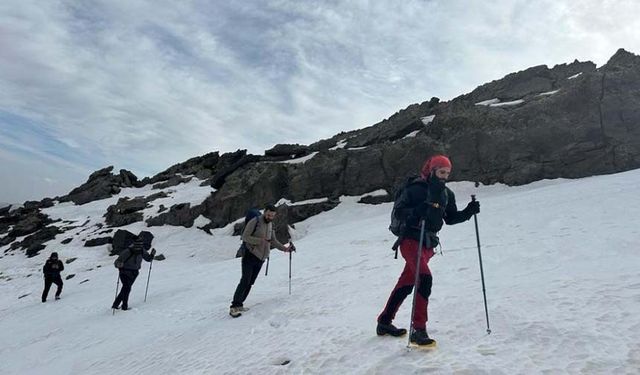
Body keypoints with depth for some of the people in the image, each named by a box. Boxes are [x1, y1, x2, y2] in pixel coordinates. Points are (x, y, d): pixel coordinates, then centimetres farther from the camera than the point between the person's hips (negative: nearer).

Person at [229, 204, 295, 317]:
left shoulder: (271, 225, 12)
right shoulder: (255, 222, -11)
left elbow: (273, 241, 18)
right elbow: (245, 236, -14)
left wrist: (285, 248, 5)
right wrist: (260, 241, -24)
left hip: (261, 258, 7)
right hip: (250, 256, -7)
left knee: (250, 282, 6)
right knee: (245, 281, -12)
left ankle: (239, 304, 14)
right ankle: (234, 307, -8)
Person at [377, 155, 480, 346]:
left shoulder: (446, 194, 9)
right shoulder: (415, 188, -11)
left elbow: (451, 218, 16)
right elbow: (398, 212, -15)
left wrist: (468, 211, 0)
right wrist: (417, 212, -31)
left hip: (429, 243, 7)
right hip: (411, 240, -7)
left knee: (406, 283, 13)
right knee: (425, 278, -23)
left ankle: (384, 322, 26)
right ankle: (418, 330, -15)